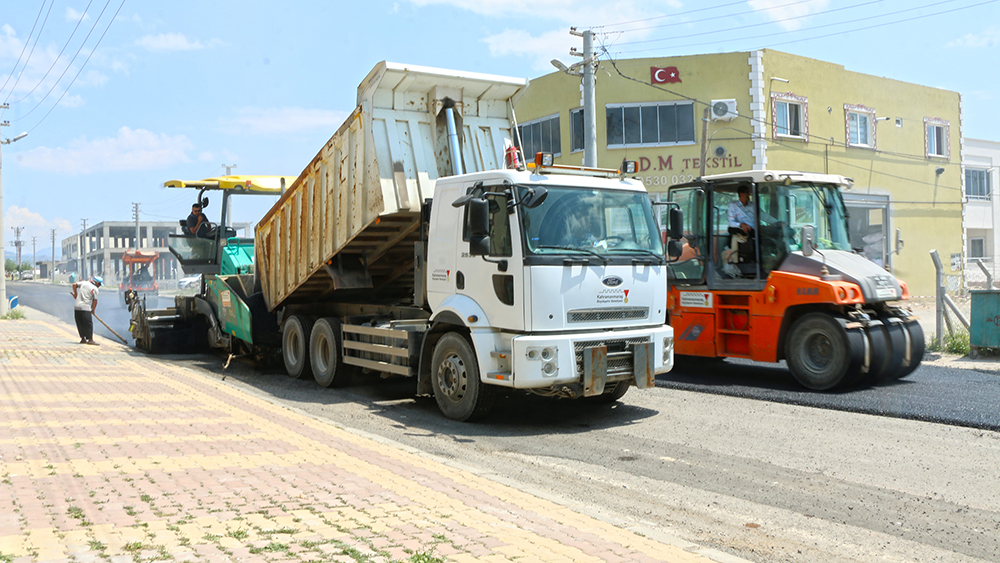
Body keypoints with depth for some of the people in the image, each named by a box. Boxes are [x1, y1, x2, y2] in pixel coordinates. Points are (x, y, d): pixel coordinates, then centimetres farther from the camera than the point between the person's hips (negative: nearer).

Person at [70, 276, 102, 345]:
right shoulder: (95, 289, -3)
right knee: (89, 324, -4)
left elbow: (74, 285, 15)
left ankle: (83, 338, 17)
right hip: (85, 308, -6)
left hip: (77, 307, 6)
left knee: (80, 324, 12)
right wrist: (93, 310, 11)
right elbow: (95, 301, -2)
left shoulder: (84, 282, 11)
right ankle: (90, 339, -8)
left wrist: (75, 294, 26)